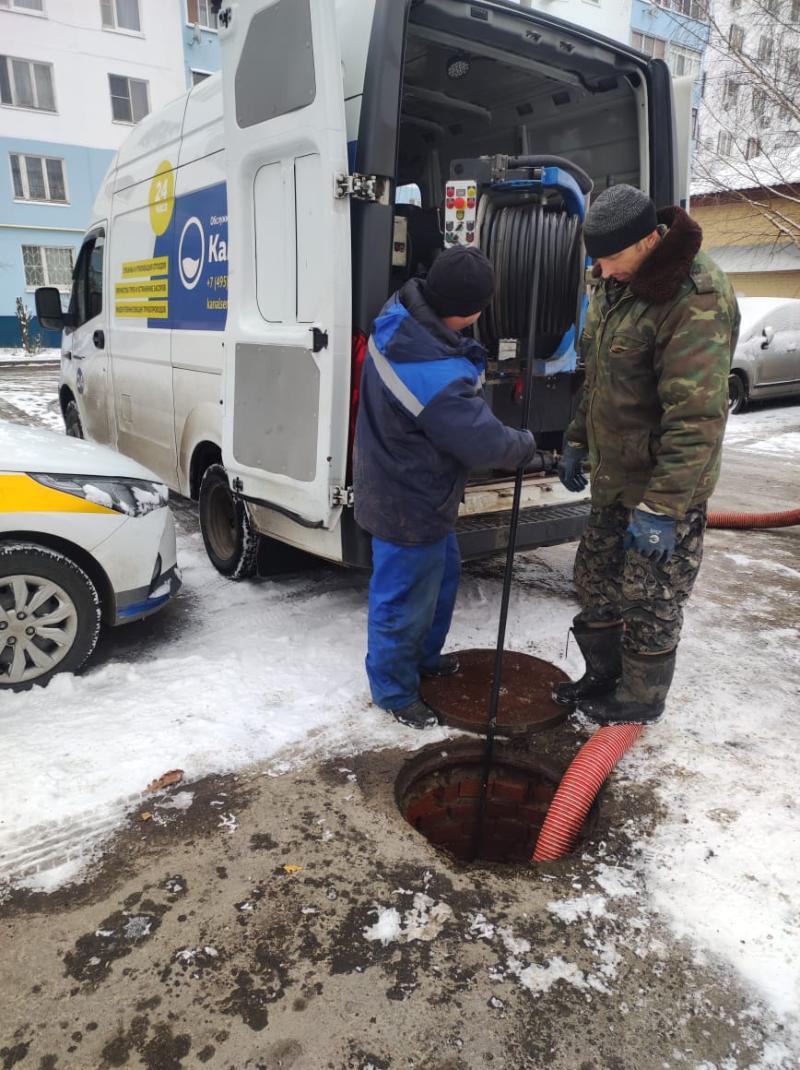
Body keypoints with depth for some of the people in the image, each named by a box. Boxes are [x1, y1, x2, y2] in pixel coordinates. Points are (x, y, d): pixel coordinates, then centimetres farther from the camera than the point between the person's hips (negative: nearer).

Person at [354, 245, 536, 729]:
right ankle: (394, 690, 30)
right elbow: (485, 441, -25)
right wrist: (526, 444, -7)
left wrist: (467, 360, -3)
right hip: (410, 507, -10)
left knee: (444, 570, 28)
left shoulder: (401, 314, -6)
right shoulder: (436, 375, -35)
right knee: (405, 600, 8)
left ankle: (424, 656, 48)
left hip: (402, 485, 10)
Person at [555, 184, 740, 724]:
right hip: (615, 477, 9)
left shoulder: (696, 299, -23)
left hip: (663, 487, -9)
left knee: (650, 598, 6)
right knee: (596, 578, 18)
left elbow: (697, 416, -27)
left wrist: (662, 507, -28)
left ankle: (640, 698, 27)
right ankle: (602, 675, 38)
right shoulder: (617, 283, 7)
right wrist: (577, 441, 18)